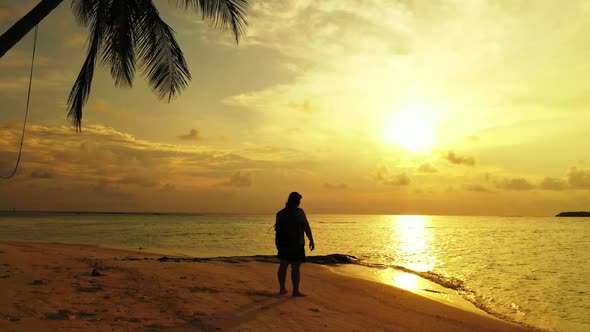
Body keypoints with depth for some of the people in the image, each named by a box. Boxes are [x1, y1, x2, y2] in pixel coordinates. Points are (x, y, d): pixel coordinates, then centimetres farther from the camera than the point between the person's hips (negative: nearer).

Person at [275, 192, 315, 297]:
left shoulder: (280, 213, 5)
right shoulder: (299, 212, -12)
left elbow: (277, 230, 11)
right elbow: (306, 227, -13)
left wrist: (277, 243, 21)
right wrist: (311, 240, -5)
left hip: (283, 243, 6)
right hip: (296, 244, -6)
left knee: (283, 265, 14)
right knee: (296, 268, -2)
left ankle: (282, 288, 21)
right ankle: (295, 291, 0)